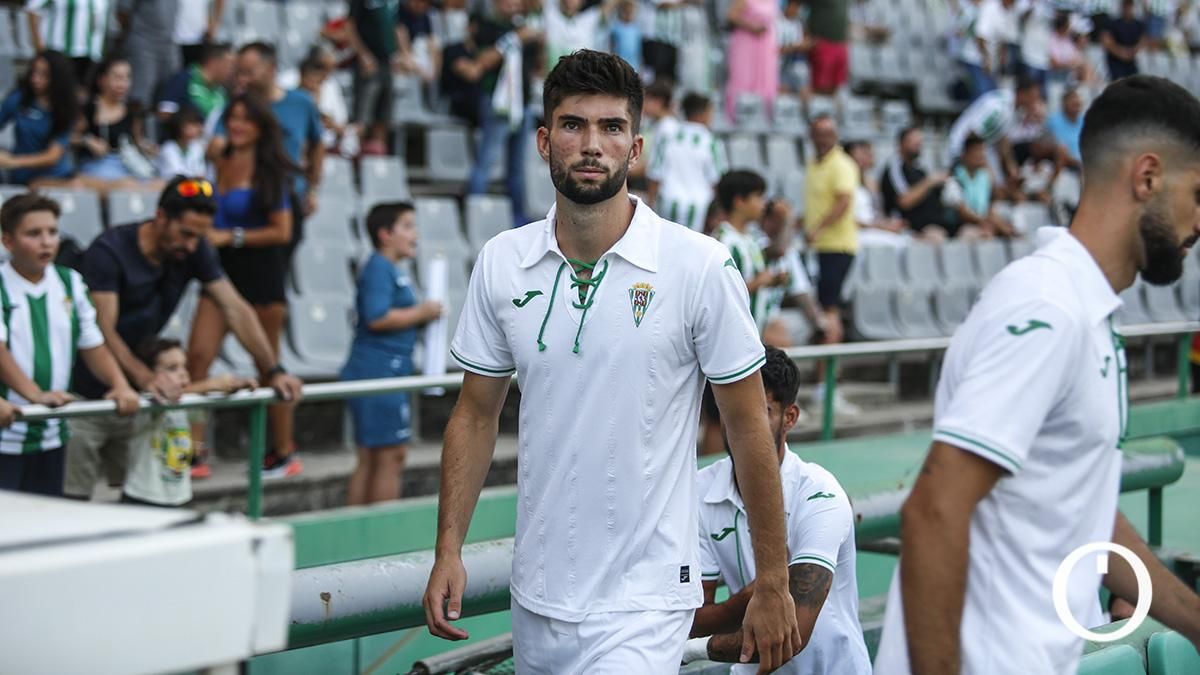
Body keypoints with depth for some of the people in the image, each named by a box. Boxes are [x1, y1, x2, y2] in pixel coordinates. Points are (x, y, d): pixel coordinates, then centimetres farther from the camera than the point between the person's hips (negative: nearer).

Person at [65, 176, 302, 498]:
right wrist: (145, 378, -42)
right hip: (85, 396, -6)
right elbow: (103, 332, -26)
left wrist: (274, 371, -14)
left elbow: (235, 309, -4)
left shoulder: (194, 252, -1)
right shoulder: (109, 251, -18)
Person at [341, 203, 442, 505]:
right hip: (378, 371, -11)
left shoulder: (393, 271, 20)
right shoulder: (379, 268, -11)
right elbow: (377, 318, -23)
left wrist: (423, 315, 13)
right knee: (391, 455, -7)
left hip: (390, 372, 11)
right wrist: (421, 313, -13)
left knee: (370, 458, 12)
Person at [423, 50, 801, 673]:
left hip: (640, 606, -4)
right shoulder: (500, 262, 2)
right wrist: (448, 550, 3)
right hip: (534, 598, 4)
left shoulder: (700, 267, -9)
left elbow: (748, 428, -4)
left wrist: (772, 585, -3)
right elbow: (476, 414, 10)